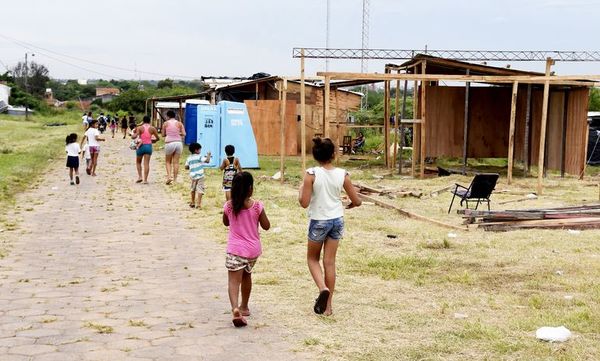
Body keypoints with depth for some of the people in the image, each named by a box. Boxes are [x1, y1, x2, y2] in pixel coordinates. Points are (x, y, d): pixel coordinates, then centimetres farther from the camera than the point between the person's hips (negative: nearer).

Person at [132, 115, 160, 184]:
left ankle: (140, 177, 5)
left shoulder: (140, 128, -5)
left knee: (138, 162, 17)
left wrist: (133, 134, 6)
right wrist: (153, 141, 22)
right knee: (146, 163, 0)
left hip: (141, 146, -1)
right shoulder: (152, 128, 1)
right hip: (149, 146, 1)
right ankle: (145, 179, -5)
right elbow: (158, 138, 4)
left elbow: (134, 136, -16)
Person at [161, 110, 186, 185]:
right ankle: (175, 179, 6)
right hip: (178, 143, 2)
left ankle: (169, 176, -5)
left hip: (169, 143, -2)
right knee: (176, 162, 6)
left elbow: (163, 135, 6)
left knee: (168, 161, 13)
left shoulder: (166, 123, 0)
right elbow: (184, 134, 0)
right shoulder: (179, 123, 3)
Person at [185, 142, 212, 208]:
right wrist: (208, 155, -1)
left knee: (193, 189, 21)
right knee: (200, 189, -4)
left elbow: (186, 167, 5)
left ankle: (193, 203, 33)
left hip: (192, 176, 5)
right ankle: (198, 204, -11)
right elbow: (207, 161, -17)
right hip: (200, 176, -5)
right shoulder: (199, 157, -9)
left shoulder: (189, 158, 6)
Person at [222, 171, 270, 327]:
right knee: (247, 276, 24)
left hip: (235, 249, -2)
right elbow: (266, 226, -1)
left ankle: (235, 309, -30)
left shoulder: (228, 206, -7)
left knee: (234, 280, -6)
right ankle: (244, 307, 39)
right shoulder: (257, 206, -11)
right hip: (253, 249, 2)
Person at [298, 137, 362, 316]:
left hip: (319, 221, -3)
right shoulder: (342, 175, -6)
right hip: (337, 220, 3)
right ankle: (328, 305, 14)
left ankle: (323, 288, -9)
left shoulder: (311, 174, -15)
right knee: (329, 262, 10)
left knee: (312, 258, 18)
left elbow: (304, 203, -17)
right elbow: (356, 201, -1)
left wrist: (301, 189, 2)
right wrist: (348, 205, 21)